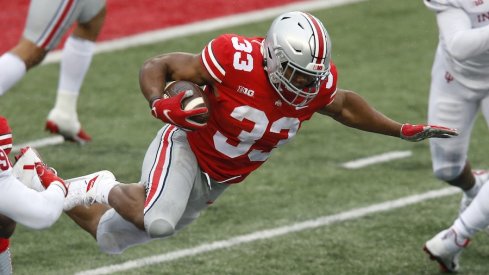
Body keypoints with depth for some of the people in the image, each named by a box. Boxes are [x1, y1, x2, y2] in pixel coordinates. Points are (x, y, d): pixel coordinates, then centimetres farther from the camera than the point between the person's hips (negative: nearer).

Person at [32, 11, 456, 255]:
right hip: (186, 148, -6)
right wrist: (160, 105, -40)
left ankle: (73, 195, 38)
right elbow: (157, 67, -20)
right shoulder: (235, 61, -31)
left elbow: (344, 106, 12)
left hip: (216, 181, 6)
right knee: (158, 222, -36)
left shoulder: (318, 83, -13)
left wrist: (403, 131, 9)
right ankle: (108, 191, -3)